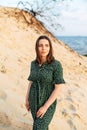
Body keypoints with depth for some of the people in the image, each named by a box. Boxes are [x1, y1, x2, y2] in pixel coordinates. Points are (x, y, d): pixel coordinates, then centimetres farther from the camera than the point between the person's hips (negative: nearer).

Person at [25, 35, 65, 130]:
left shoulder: (56, 65, -20)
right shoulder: (34, 64, -3)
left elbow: (58, 88, -20)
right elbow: (31, 82, 8)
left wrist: (45, 107, -21)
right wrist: (27, 99, 7)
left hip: (48, 103, -5)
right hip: (35, 101, 5)